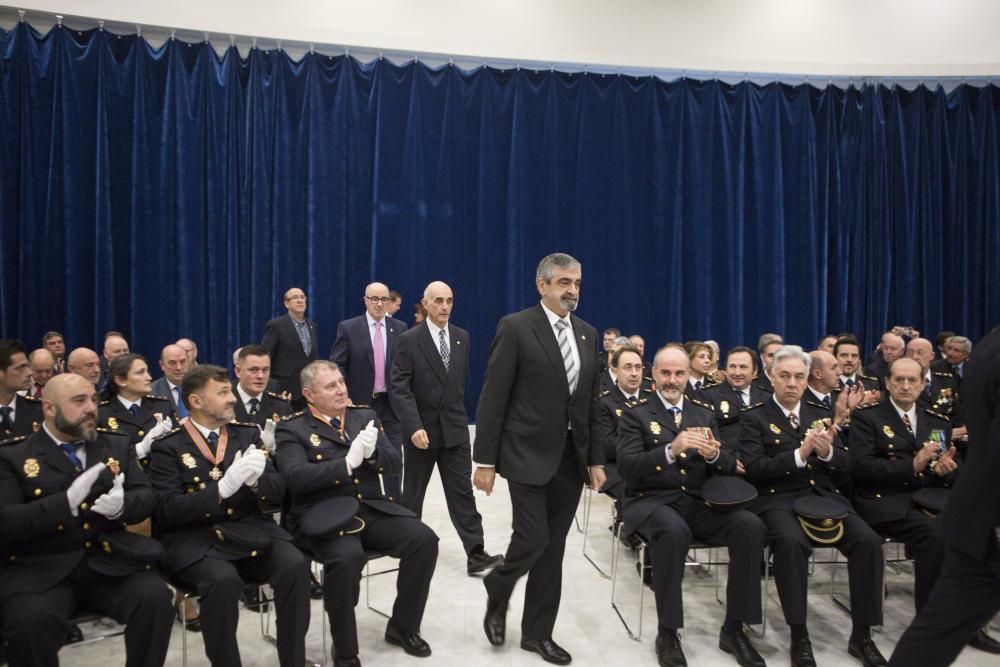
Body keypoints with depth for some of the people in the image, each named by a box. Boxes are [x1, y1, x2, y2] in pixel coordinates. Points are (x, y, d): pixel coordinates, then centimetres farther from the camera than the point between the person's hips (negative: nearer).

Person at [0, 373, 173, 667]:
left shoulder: (117, 445, 14)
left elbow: (147, 496, 8)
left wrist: (121, 505, -16)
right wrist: (67, 501, -23)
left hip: (109, 560, 2)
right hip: (40, 568, -2)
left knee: (155, 597, -24)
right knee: (33, 621, -32)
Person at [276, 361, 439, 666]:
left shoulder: (365, 415, 14)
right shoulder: (292, 429, 1)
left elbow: (394, 463, 8)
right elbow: (296, 477, -15)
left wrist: (372, 453, -14)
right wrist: (348, 462, -22)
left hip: (373, 508, 5)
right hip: (326, 515, -4)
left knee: (425, 539, -16)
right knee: (347, 557, -34)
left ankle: (402, 627, 6)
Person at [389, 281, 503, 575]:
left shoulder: (462, 337, 5)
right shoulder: (409, 340, -9)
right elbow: (399, 388, -14)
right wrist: (414, 426, -24)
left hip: (455, 428, 3)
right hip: (421, 429, -3)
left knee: (462, 492, 0)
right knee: (413, 493, 13)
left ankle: (476, 555, 1)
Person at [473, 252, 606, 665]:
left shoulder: (588, 334, 10)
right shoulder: (515, 327, -8)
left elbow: (591, 403, 13)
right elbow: (492, 398, -9)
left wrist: (595, 459, 10)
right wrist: (485, 460, -12)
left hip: (572, 457, 5)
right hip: (528, 453, -5)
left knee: (553, 548, 10)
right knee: (533, 538, -8)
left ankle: (537, 632, 25)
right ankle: (497, 593, 24)